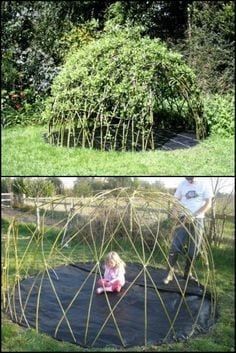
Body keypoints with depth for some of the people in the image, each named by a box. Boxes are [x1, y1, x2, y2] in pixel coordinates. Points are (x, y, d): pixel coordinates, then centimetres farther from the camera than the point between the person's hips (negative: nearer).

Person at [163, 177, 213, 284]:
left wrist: (194, 215, -15)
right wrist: (174, 211, -13)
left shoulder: (204, 185, -1)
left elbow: (208, 204, -4)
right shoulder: (182, 184, 5)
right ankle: (170, 273, -1)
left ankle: (187, 273, 20)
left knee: (193, 249, 5)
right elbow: (176, 200, 9)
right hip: (183, 218, 1)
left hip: (198, 220, 0)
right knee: (175, 246, -9)